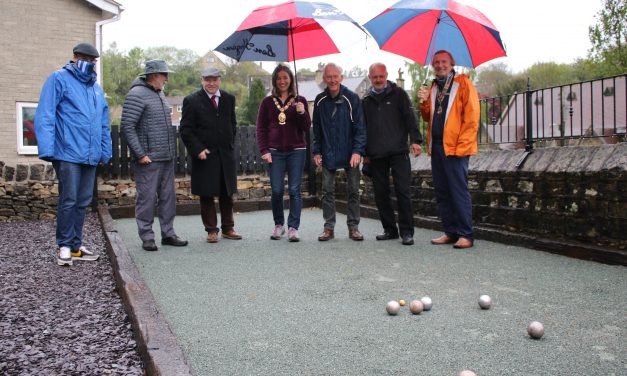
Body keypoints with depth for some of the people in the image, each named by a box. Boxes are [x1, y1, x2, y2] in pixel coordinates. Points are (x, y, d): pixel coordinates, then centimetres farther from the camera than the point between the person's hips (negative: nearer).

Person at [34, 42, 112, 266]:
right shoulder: (59, 79, -1)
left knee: (83, 202, 10)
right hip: (68, 154, -6)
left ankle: (75, 245, 20)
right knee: (68, 200, -4)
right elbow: (45, 116, -8)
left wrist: (105, 151, 15)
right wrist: (47, 149, -16)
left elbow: (104, 124, 21)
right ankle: (64, 247, 9)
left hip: (90, 155, 7)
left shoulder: (96, 88, 19)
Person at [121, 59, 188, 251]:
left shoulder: (160, 94, 17)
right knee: (147, 198, -2)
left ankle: (168, 233, 19)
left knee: (168, 197, 10)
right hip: (148, 159, -8)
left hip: (167, 157, 8)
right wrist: (140, 154, -17)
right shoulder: (137, 94, -10)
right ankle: (147, 237, 8)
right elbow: (127, 127, -15)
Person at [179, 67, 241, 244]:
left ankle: (228, 228, 21)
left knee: (227, 194, 10)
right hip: (204, 156, -4)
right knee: (207, 195, 4)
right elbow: (185, 130, -5)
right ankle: (211, 230, 14)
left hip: (226, 154, 4)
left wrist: (230, 145, 8)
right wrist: (198, 150, -14)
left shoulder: (229, 99, 9)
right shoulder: (192, 101, -4)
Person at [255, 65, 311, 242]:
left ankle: (293, 228, 1)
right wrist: (264, 151, -1)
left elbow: (306, 128, 4)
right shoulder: (267, 102, 9)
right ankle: (278, 225, 16)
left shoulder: (300, 101, 8)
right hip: (275, 152, 0)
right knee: (277, 190, -1)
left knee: (294, 190, -3)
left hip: (296, 150, 0)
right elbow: (261, 128, 8)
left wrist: (302, 113, -14)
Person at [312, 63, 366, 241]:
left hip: (350, 153, -2)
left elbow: (360, 127, -8)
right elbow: (317, 129, 10)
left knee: (353, 190, 4)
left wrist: (357, 151, -18)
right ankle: (329, 227, 12)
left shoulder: (352, 98, -6)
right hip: (328, 154, 2)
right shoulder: (320, 101, 4)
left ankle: (353, 227, 14)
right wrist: (316, 151, 3)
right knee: (327, 191, 3)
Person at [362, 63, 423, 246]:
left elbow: (410, 117, -1)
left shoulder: (398, 94, 6)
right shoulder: (366, 100, 15)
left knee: (403, 191, -7)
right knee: (381, 193, 5)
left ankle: (406, 231, 0)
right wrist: (365, 152, 13)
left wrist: (415, 140, -13)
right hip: (376, 155, 4)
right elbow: (363, 128, 18)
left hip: (398, 152, -3)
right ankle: (390, 229, 17)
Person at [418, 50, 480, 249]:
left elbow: (471, 117, -9)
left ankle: (465, 235, -1)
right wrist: (424, 102, 0)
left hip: (455, 147, -7)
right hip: (436, 146, 7)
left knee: (459, 191, -6)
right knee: (441, 193, 8)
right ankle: (451, 232, 16)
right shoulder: (433, 87, 18)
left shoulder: (463, 83, -2)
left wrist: (462, 145, -16)